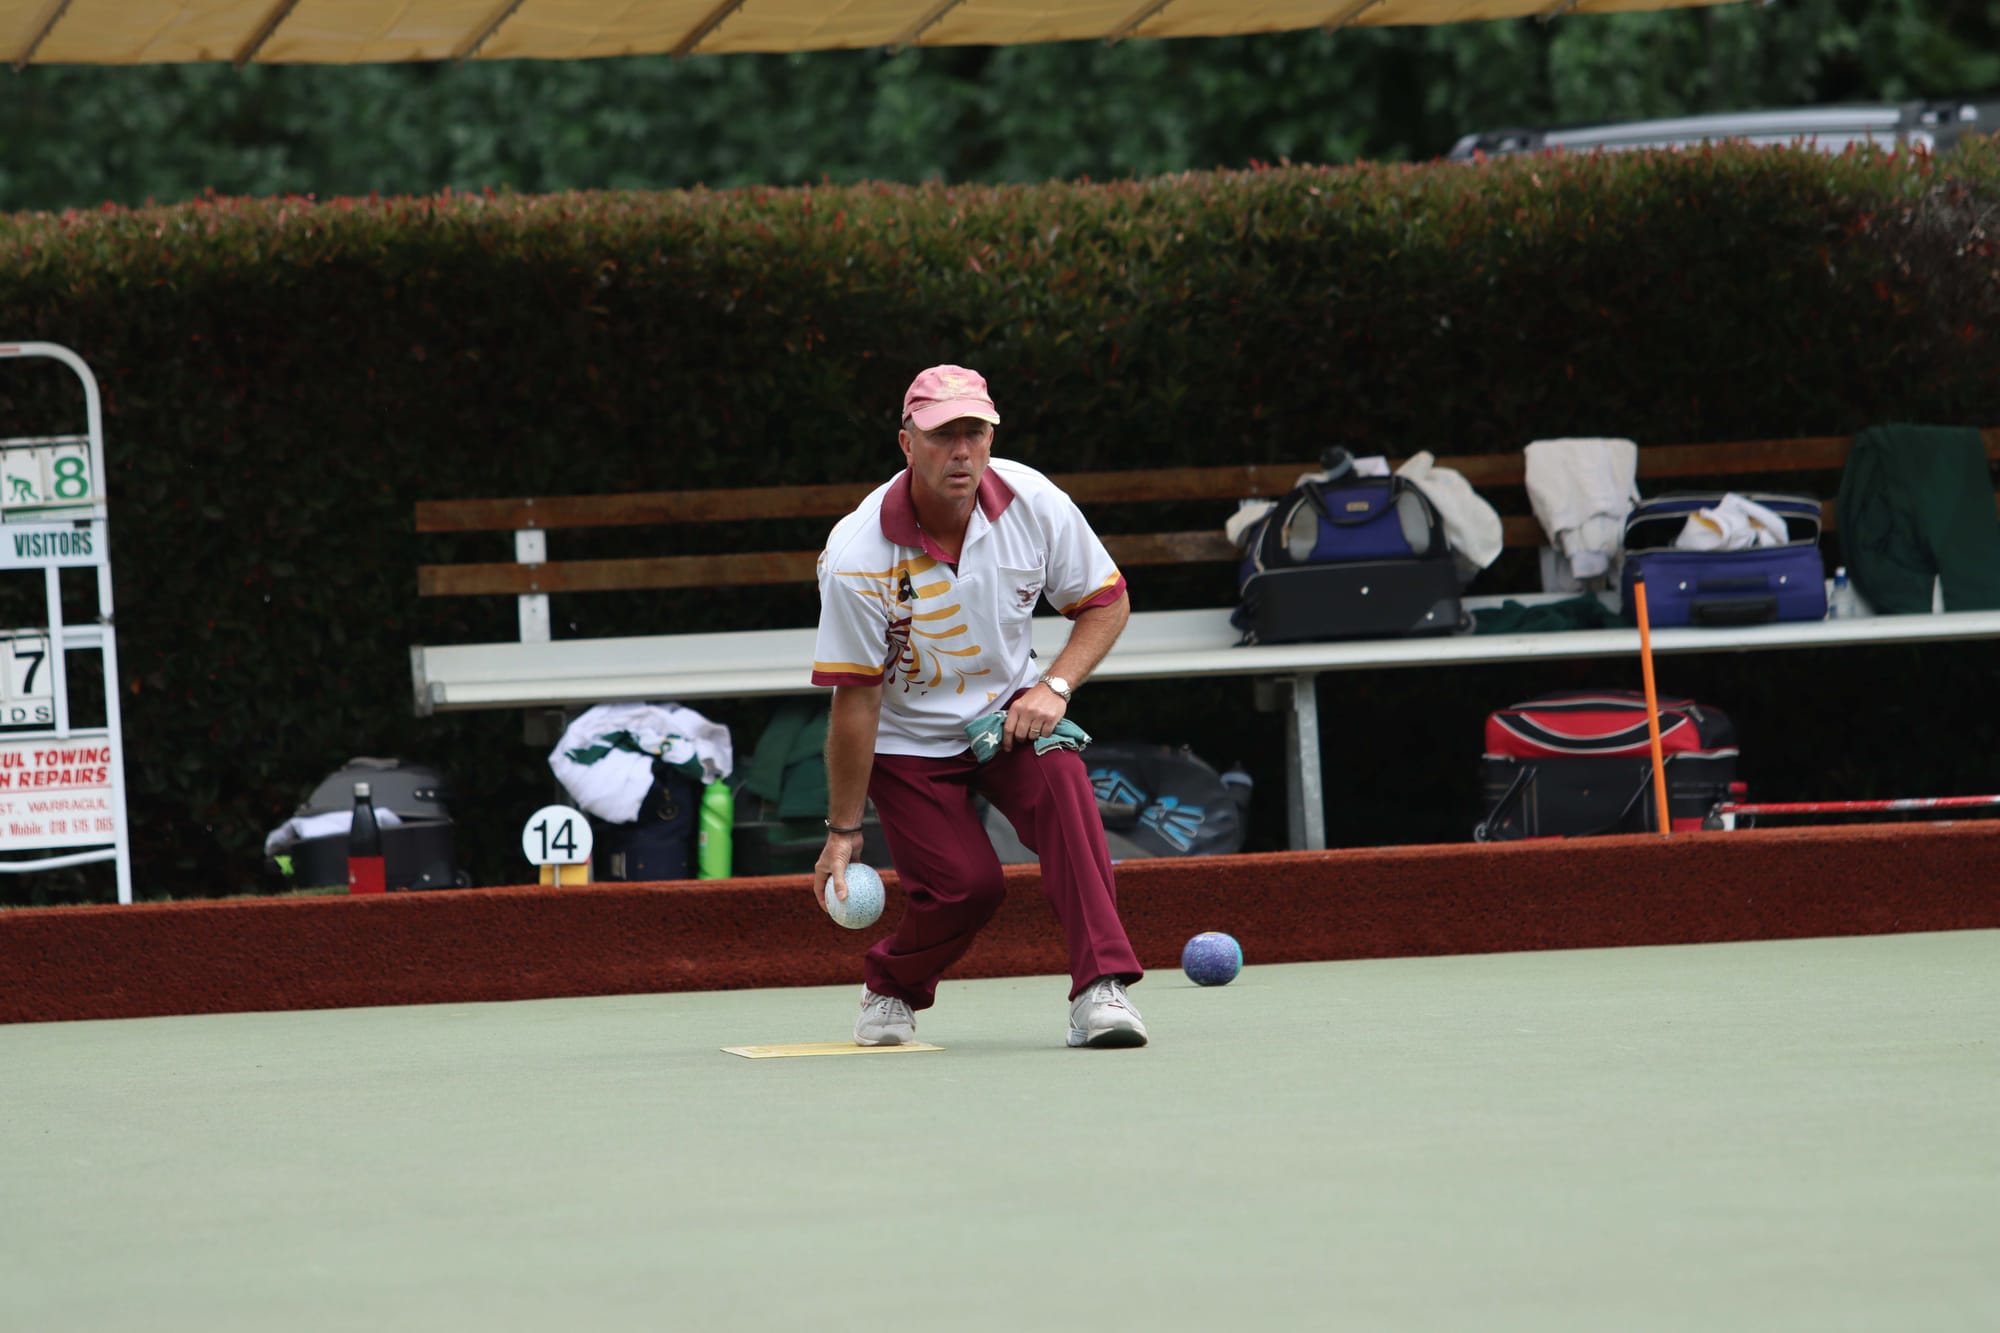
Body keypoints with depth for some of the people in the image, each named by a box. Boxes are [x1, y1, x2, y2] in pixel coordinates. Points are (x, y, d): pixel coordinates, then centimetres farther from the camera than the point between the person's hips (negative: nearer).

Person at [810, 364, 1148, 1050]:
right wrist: (843, 831, -11)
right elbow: (854, 700, -16)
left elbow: (1107, 602, 0)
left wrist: (1054, 686, -17)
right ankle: (891, 989, 18)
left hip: (1008, 710, 2)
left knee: (1061, 779, -29)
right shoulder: (858, 555, -23)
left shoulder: (1036, 505, -15)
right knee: (964, 883, -16)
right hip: (908, 739, -2)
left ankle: (1102, 987, -33)